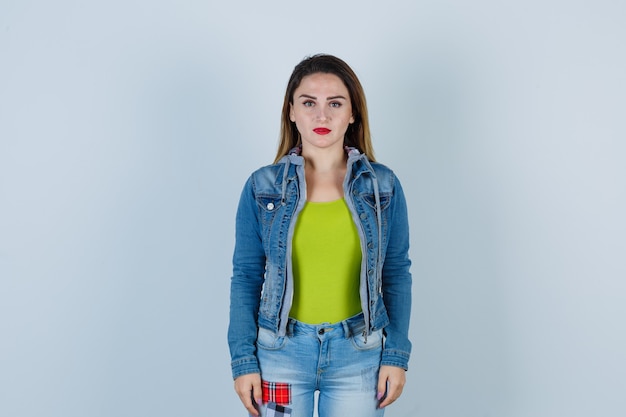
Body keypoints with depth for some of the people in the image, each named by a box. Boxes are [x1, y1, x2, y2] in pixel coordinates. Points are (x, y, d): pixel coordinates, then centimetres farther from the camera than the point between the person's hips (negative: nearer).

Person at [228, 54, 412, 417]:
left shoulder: (384, 185, -2)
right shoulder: (262, 186, -3)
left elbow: (397, 274, 3)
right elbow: (246, 277, 0)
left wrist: (396, 355, 0)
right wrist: (243, 360, -3)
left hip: (359, 354, 1)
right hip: (280, 350, 0)